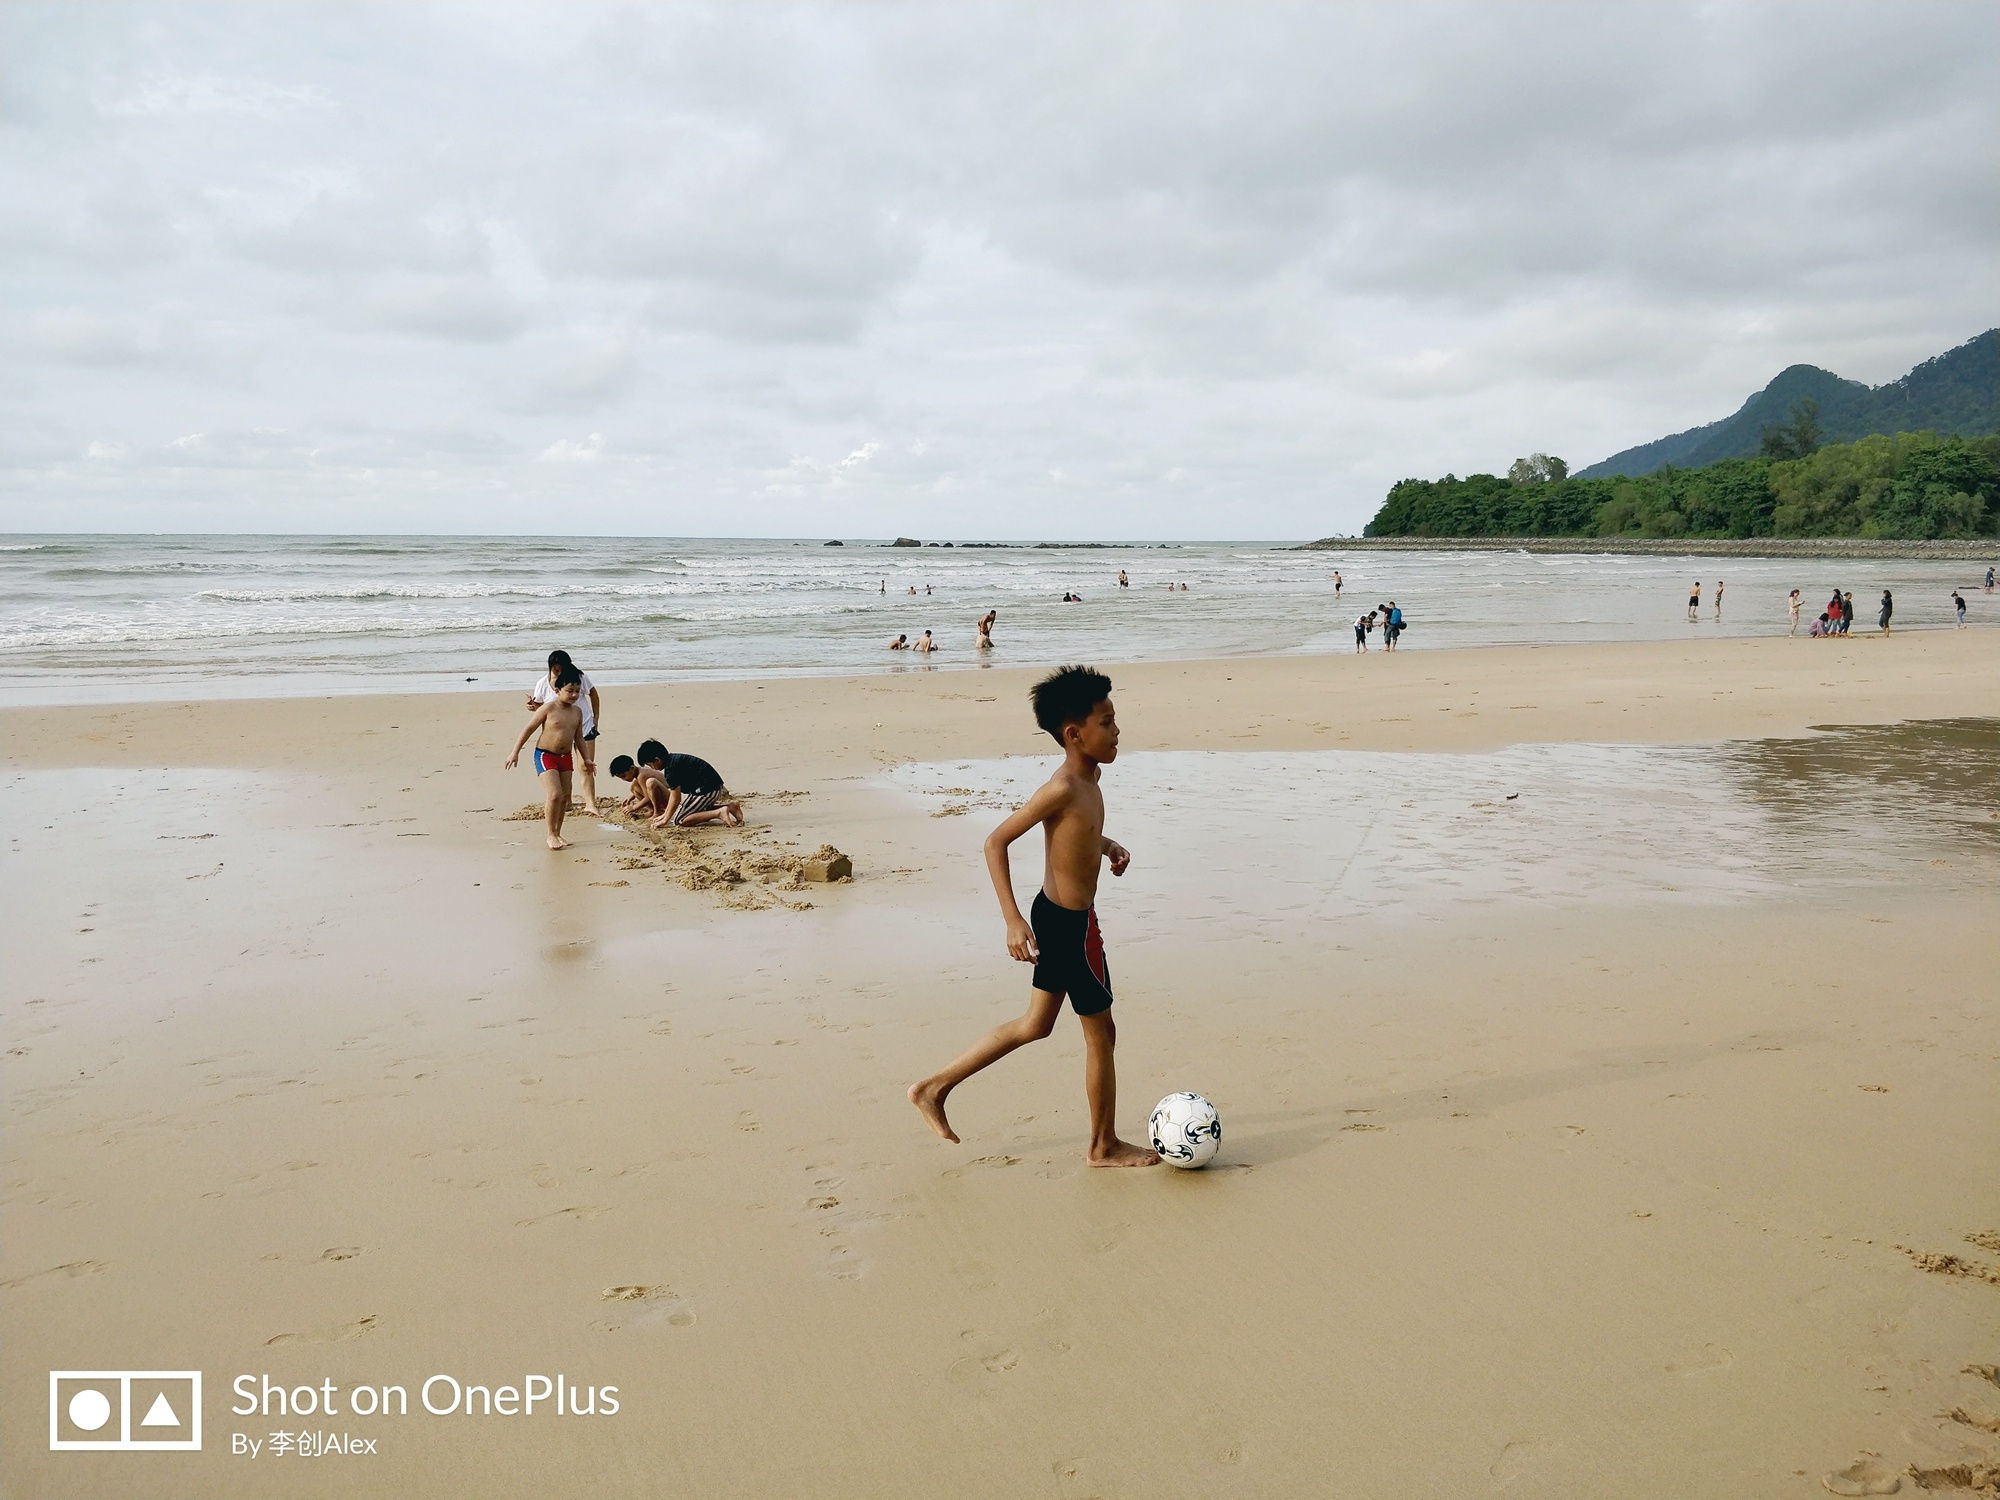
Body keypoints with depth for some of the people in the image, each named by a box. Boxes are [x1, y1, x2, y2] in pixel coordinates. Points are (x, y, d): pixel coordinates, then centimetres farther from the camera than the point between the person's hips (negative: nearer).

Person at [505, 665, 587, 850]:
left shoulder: (577, 712, 4)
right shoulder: (549, 708, -13)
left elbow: (579, 737, 16)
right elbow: (529, 729, -8)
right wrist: (515, 751, -10)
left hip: (566, 757, 6)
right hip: (545, 756, -6)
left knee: (564, 797, 8)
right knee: (554, 795, -17)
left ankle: (558, 833, 21)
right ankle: (551, 835, -4)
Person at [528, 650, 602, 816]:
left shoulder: (580, 677, -14)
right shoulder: (543, 684, -10)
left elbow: (593, 695, 1)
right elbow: (540, 708, 0)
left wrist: (595, 720, 0)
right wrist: (533, 705, -24)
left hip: (584, 728, -2)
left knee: (586, 767, -10)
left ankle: (590, 804, -15)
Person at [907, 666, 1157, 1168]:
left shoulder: (1090, 776, 3)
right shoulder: (1063, 788, -24)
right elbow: (996, 842, -23)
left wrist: (1107, 845, 6)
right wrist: (1013, 919, -27)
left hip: (1057, 916, 10)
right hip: (1069, 925, -10)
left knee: (1036, 1025, 20)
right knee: (1100, 1033, 7)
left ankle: (933, 1087, 25)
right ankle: (1105, 1146, 25)